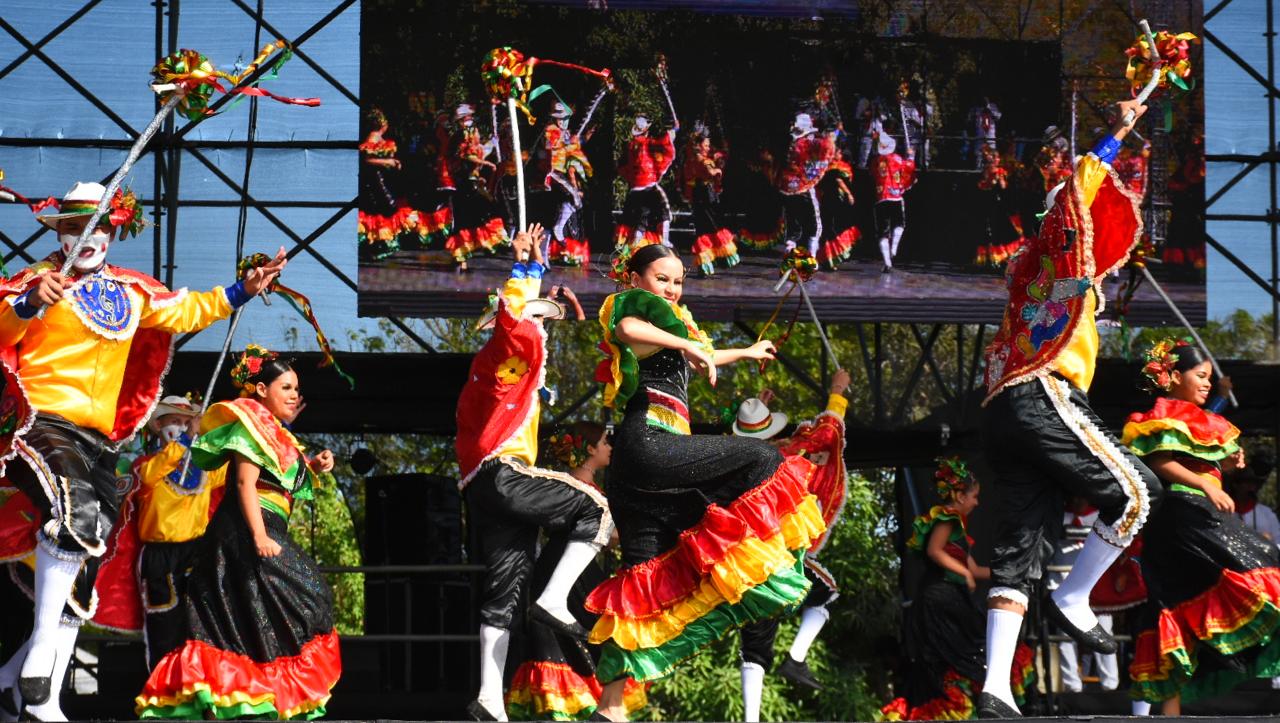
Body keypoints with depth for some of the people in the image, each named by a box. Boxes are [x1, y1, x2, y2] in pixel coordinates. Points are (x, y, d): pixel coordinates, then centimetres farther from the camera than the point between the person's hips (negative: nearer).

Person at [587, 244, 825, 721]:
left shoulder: (669, 328, 30)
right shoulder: (636, 307, 3)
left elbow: (696, 360, 52)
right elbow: (626, 329, -24)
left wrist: (746, 352, 66)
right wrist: (687, 343, -22)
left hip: (635, 466, 9)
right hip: (650, 441, -9)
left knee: (643, 573, 2)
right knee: (761, 460, -12)